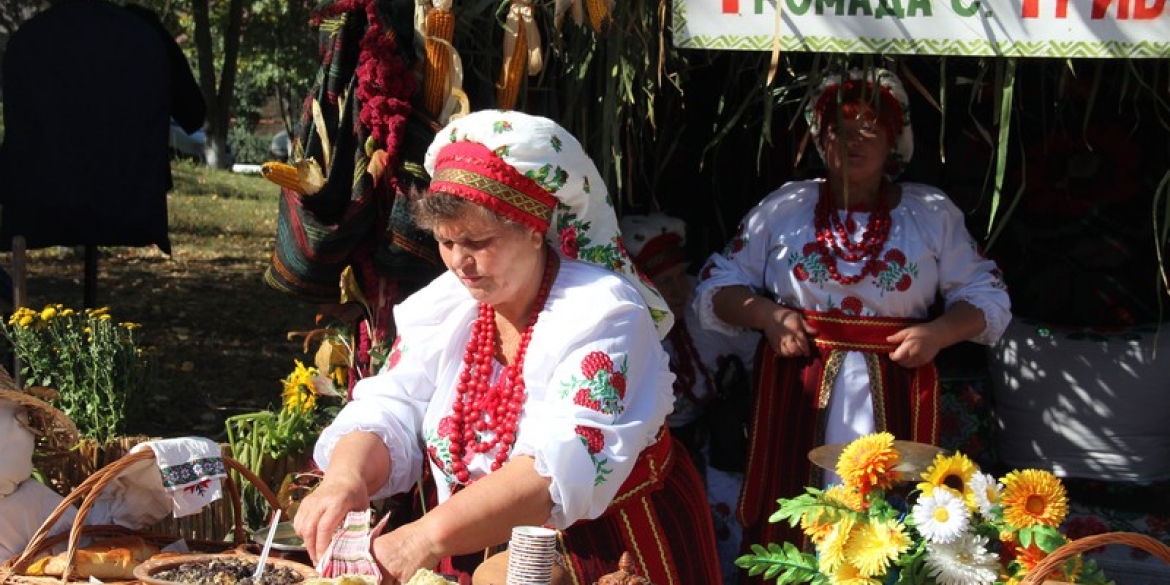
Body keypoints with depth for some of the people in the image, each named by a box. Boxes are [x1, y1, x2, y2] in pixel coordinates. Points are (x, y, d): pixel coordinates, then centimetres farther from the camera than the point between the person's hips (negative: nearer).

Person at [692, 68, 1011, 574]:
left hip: (893, 395, 0)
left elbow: (987, 298, 10)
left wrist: (939, 332, -8)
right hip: (797, 391, 0)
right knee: (788, 526, 0)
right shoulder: (783, 207, 7)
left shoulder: (932, 214, 7)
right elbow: (716, 287, 10)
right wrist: (765, 314, -8)